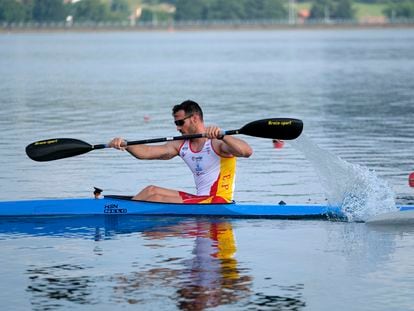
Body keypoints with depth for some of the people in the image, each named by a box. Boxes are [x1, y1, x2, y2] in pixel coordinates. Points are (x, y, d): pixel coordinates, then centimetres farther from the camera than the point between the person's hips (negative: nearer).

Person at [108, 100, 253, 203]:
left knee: (157, 199, -16)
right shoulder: (181, 146, 11)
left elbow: (247, 151, -29)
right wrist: (124, 145, -12)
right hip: (200, 199, 8)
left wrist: (221, 136, -41)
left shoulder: (217, 143, -12)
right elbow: (147, 152, 5)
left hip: (217, 203, -8)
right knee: (151, 190, 2)